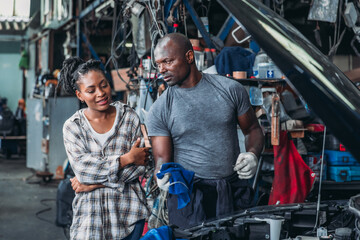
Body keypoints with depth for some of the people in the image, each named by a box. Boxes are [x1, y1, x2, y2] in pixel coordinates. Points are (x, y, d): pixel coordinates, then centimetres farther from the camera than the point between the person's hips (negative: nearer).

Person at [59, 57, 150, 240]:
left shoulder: (129, 117, 2)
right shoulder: (72, 126, 2)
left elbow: (139, 166, -5)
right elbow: (82, 168, -11)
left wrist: (95, 183, -11)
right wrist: (126, 158, -13)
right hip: (90, 212, -1)